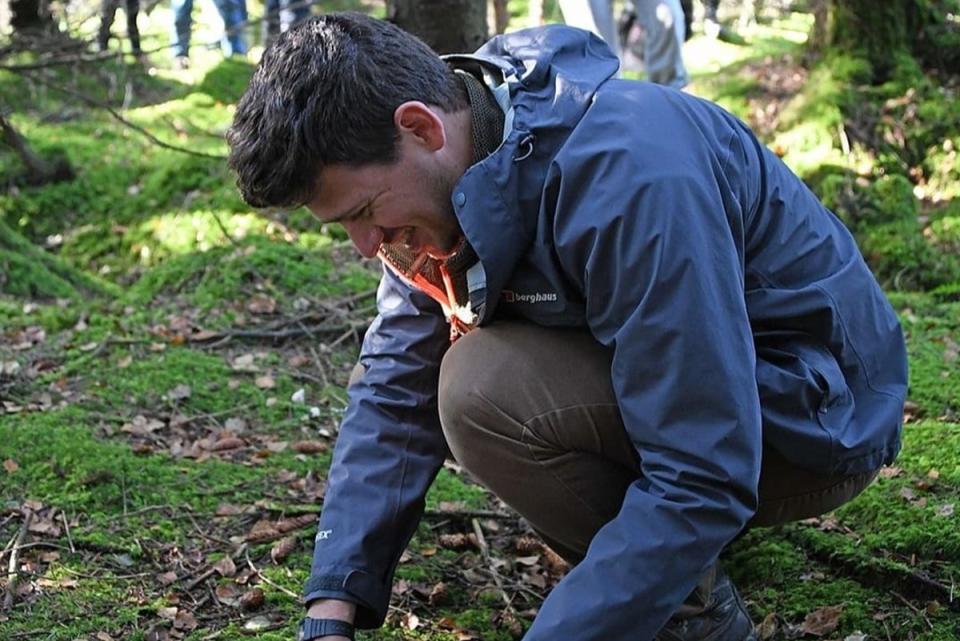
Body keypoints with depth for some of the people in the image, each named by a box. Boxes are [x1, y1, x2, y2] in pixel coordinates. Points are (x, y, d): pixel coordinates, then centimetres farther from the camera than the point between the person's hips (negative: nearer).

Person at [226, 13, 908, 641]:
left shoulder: (626, 176, -33)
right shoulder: (444, 177, -7)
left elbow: (702, 479, -33)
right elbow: (394, 390, -3)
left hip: (812, 413, -8)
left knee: (485, 390, -27)